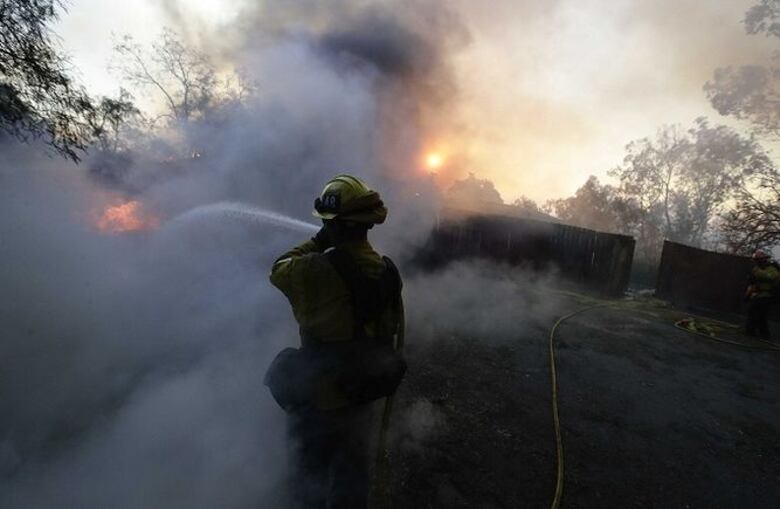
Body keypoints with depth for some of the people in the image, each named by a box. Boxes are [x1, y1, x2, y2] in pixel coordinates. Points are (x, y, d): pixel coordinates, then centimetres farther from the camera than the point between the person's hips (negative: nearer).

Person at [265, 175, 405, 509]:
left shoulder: (315, 271, -28)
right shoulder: (388, 271, -8)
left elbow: (279, 270, -5)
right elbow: (395, 332, 2)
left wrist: (318, 242, 1)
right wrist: (380, 374, 17)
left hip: (317, 397, -5)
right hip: (361, 394, 6)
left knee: (311, 477, 20)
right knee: (352, 472, 27)